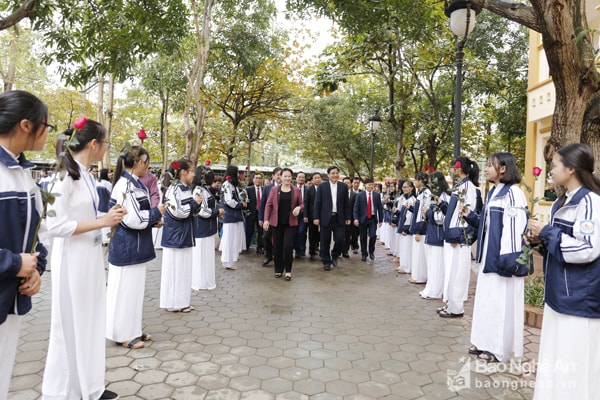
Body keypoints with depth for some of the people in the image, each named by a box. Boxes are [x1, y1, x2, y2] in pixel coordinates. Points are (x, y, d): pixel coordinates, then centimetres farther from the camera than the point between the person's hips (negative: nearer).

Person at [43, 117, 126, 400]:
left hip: (91, 256, 8)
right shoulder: (66, 175, -17)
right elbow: (55, 225, -21)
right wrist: (102, 222, -19)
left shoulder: (86, 175, 8)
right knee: (71, 325, 6)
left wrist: (108, 218, 2)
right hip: (73, 259, -8)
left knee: (91, 321, 16)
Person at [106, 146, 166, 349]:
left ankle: (133, 330, 29)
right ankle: (123, 334, 16)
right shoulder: (125, 184, -19)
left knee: (134, 289, 16)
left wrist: (154, 218, 4)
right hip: (127, 247, -9)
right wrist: (156, 212, -12)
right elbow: (132, 219, -23)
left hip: (136, 247, 10)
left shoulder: (135, 184, 10)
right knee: (125, 290, 3)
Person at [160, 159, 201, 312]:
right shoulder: (174, 189, -15)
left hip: (186, 234, 8)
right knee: (175, 268, 1)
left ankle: (182, 301, 23)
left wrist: (196, 205, -1)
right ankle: (173, 303, 12)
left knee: (185, 268, 13)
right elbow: (176, 212, -21)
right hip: (174, 235, -8)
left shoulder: (188, 189, 9)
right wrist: (194, 203, -13)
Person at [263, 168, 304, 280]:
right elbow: (268, 205, 1)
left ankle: (288, 271, 5)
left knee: (288, 246, -9)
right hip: (277, 222, 1)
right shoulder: (274, 189, 2)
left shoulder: (296, 190, 3)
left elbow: (302, 204, 11)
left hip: (291, 223, -1)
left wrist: (299, 208, -13)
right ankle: (278, 269, 20)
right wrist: (266, 219, -8)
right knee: (277, 247, 6)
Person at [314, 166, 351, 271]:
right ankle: (326, 262, 19)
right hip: (326, 218, -1)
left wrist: (348, 217, 5)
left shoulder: (343, 187, 7)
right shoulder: (322, 187, 1)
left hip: (339, 218, 1)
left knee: (340, 239, -3)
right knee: (325, 242, 4)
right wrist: (316, 217, -6)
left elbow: (346, 203, 8)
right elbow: (317, 203, 0)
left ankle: (335, 255, 26)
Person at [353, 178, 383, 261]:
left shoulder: (377, 195, 4)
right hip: (363, 219, -1)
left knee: (373, 235, -12)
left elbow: (380, 208, 8)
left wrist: (381, 220, 6)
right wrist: (356, 219, -15)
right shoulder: (360, 195, -1)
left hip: (373, 219, 1)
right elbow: (356, 207, -4)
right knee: (363, 238, 6)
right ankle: (364, 254, 21)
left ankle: (371, 251, 12)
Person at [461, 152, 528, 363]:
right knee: (488, 300, 16)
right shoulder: (493, 193, 13)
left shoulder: (513, 193, -15)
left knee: (501, 302, 1)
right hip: (489, 256, 10)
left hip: (502, 258, -9)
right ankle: (486, 342, 28)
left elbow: (514, 228, -21)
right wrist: (470, 215, 5)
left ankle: (499, 349, 13)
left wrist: (508, 258, -24)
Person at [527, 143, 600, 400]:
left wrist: (546, 232, -17)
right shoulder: (561, 203, 12)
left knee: (575, 363, 1)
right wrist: (541, 239, 5)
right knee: (555, 358, 18)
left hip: (579, 297, -9)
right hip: (559, 292, 9)